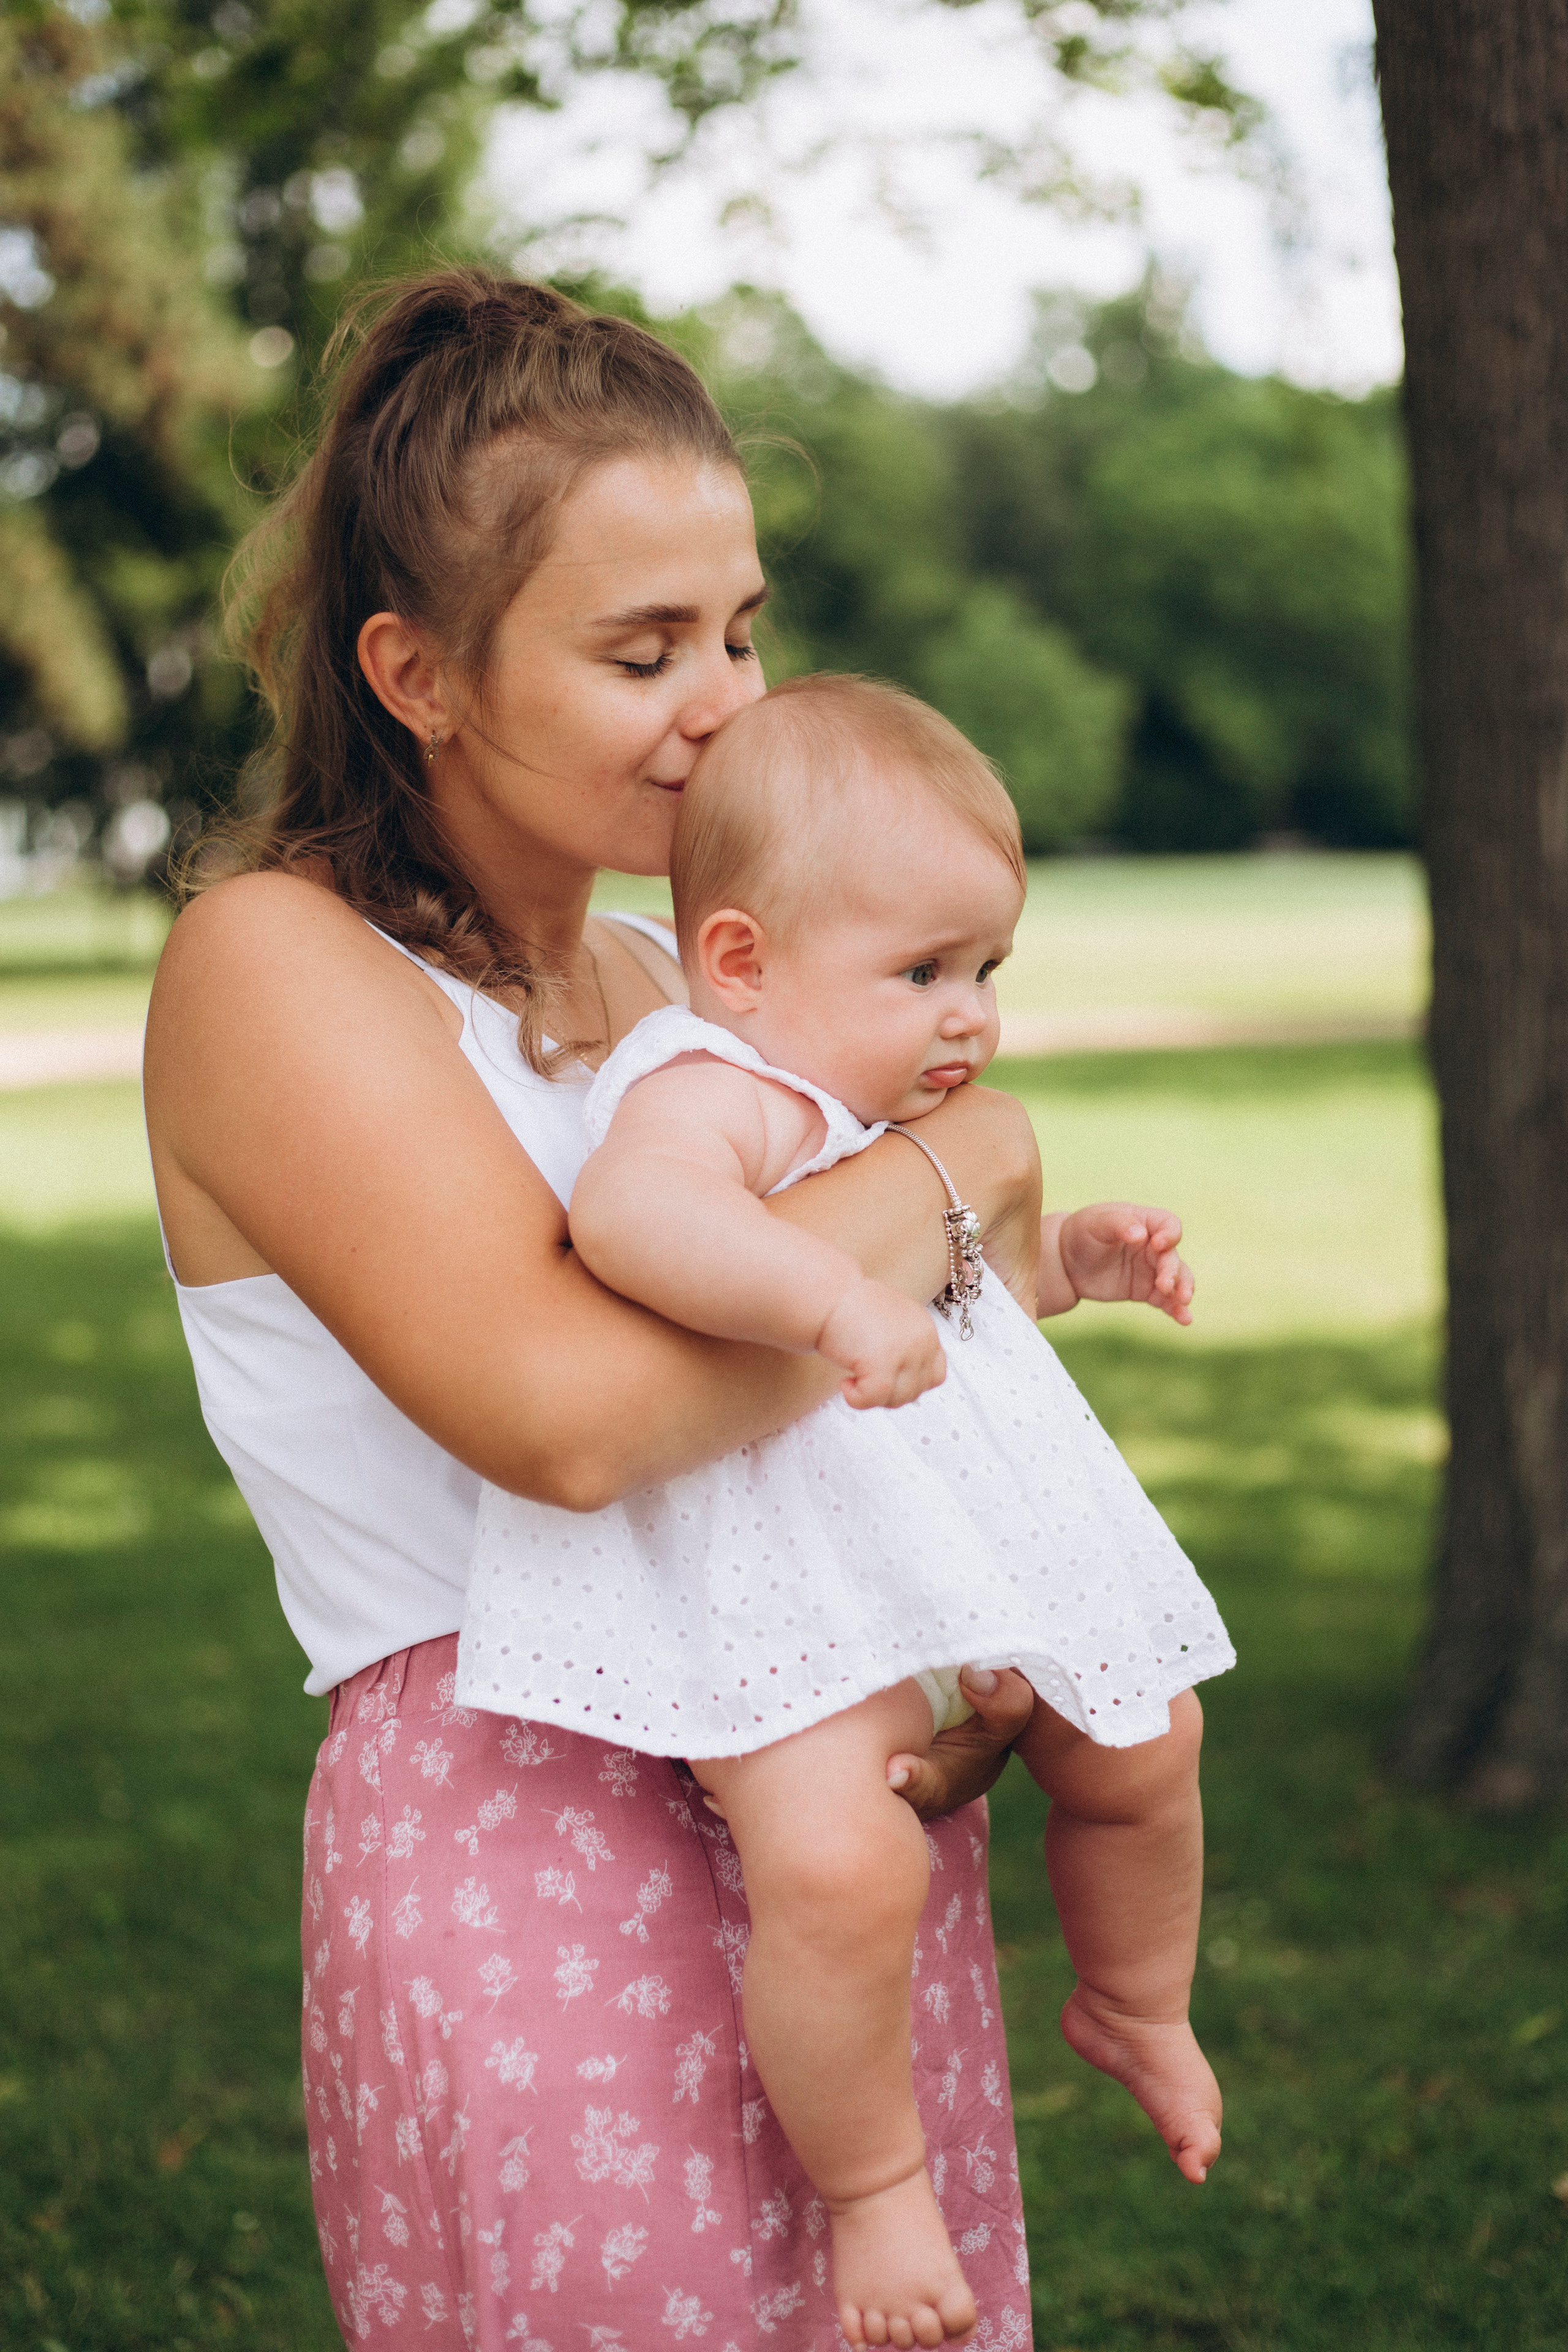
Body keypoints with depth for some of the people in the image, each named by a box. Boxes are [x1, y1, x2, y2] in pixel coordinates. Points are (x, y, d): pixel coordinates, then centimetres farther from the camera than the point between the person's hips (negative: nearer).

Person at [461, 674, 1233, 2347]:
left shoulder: (889, 1112, 17)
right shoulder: (714, 1090, -18)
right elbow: (633, 1212, -43)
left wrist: (1062, 1260, 21)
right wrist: (837, 1300, -53)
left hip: (963, 1548, 10)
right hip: (773, 1582, -10)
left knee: (1140, 1750, 18)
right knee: (839, 1862, -30)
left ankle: (1133, 2005, 48)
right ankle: (869, 2182, -6)